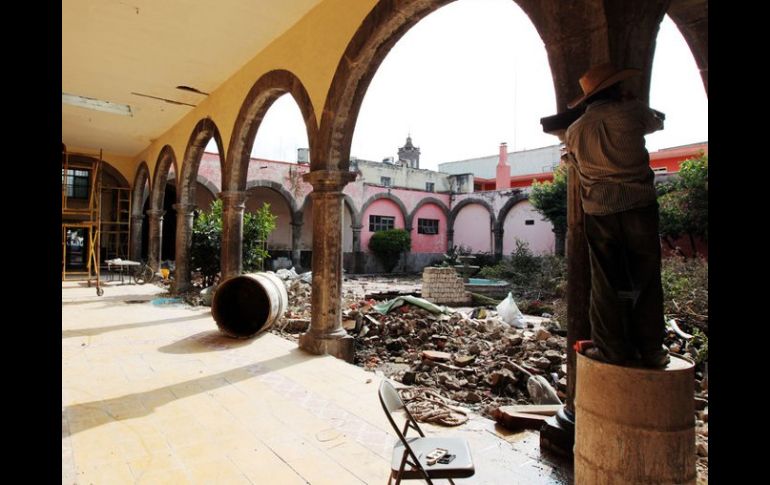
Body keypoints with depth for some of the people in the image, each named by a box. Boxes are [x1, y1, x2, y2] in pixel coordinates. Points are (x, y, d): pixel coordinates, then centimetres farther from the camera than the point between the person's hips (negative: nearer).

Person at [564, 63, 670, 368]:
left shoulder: (575, 130, 7)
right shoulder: (632, 110, 2)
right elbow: (656, 122, 23)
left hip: (599, 212, 1)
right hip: (639, 206, -1)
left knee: (605, 283, 6)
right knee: (646, 279, 8)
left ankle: (613, 349, 9)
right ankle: (651, 349, 13)